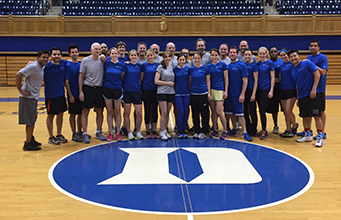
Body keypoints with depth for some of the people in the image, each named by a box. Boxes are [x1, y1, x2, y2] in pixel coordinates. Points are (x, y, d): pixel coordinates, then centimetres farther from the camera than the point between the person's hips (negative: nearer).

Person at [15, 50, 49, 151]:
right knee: (30, 121, -3)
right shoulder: (33, 67, -19)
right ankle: (28, 144, 6)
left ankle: (31, 139, 33)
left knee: (33, 120, 19)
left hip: (34, 97, 9)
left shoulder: (42, 68, 9)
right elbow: (18, 75, -25)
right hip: (28, 97, -9)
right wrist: (20, 91, -21)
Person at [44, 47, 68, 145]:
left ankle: (59, 135, 29)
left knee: (60, 114, 14)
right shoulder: (46, 66, -15)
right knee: (51, 116, 6)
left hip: (61, 94, 5)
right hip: (51, 95, -5)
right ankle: (51, 137, 19)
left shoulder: (64, 63, 1)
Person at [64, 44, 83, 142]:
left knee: (81, 113, 12)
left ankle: (80, 132, 24)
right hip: (73, 94, -5)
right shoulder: (68, 65, -9)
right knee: (73, 114, 3)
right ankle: (74, 134, 11)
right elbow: (66, 81, -10)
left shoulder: (81, 64, 7)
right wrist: (70, 95, -13)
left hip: (81, 93, 5)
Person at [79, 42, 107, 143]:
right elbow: (81, 77, -2)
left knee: (100, 112, 8)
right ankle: (85, 134, 4)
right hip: (88, 88, -3)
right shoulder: (85, 61, -2)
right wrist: (81, 91, -6)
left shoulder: (102, 60, 5)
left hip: (100, 88, 3)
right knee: (85, 112, -2)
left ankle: (98, 132, 21)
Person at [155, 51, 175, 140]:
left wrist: (173, 84, 4)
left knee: (167, 113, 7)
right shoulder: (160, 67, -2)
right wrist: (168, 83, -8)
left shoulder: (171, 67, 14)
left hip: (171, 93, 5)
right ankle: (162, 132, -1)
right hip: (162, 92, -5)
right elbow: (156, 81, -8)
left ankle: (165, 131, 15)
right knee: (164, 113, -8)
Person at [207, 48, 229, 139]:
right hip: (211, 90, 4)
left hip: (219, 90, -4)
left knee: (219, 111, -9)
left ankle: (225, 131, 1)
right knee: (213, 111, 7)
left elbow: (226, 79, 0)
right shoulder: (208, 66, 8)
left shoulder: (223, 65, -1)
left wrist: (225, 91, -6)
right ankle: (215, 130, 16)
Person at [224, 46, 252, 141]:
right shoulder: (227, 66, 9)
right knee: (231, 112, 12)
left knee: (239, 113, -7)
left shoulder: (242, 65, -6)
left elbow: (245, 81, -8)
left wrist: (242, 94, -14)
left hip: (237, 94, -5)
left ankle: (245, 132, -4)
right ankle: (234, 129, 26)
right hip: (228, 94, 5)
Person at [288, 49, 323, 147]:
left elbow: (317, 74, -10)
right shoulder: (293, 71, 13)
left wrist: (314, 89, -16)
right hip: (302, 96, 6)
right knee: (305, 117, 12)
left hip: (312, 95, -6)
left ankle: (320, 137, -1)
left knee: (317, 116, -5)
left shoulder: (307, 63, -5)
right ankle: (307, 135, 23)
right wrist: (298, 98, 18)